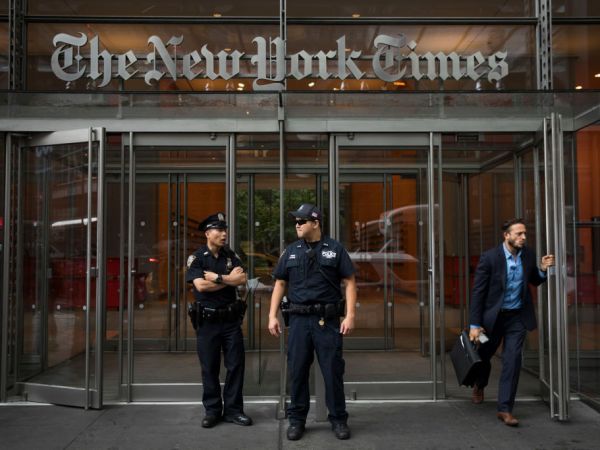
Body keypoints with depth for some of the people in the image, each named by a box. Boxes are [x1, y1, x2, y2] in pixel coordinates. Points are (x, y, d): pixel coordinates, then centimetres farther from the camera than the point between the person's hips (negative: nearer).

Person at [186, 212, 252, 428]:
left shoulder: (231, 255, 8)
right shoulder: (196, 258, -3)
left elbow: (242, 279, -6)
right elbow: (201, 285, -17)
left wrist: (217, 277, -13)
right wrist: (228, 279, -9)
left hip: (231, 318, 3)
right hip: (207, 320, -3)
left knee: (236, 365, 4)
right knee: (209, 368, 5)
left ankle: (233, 409, 14)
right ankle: (212, 410, 16)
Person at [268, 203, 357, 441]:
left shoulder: (335, 249, 0)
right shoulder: (291, 251, 8)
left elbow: (350, 282, -1)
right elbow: (280, 284, 11)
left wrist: (350, 315, -10)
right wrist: (272, 315, 4)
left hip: (328, 320, -2)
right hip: (299, 319, 3)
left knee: (333, 371, 3)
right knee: (297, 371, 7)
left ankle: (339, 419, 18)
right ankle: (296, 419, 21)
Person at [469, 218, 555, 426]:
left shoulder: (528, 255, -4)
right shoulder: (489, 257, -16)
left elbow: (534, 282, 13)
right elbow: (478, 292, -14)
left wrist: (542, 269, -11)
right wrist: (474, 325, -14)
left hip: (517, 317, 2)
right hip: (493, 316, -2)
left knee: (512, 361, -5)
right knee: (484, 355, 17)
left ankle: (505, 408, 5)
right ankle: (479, 386, 49)